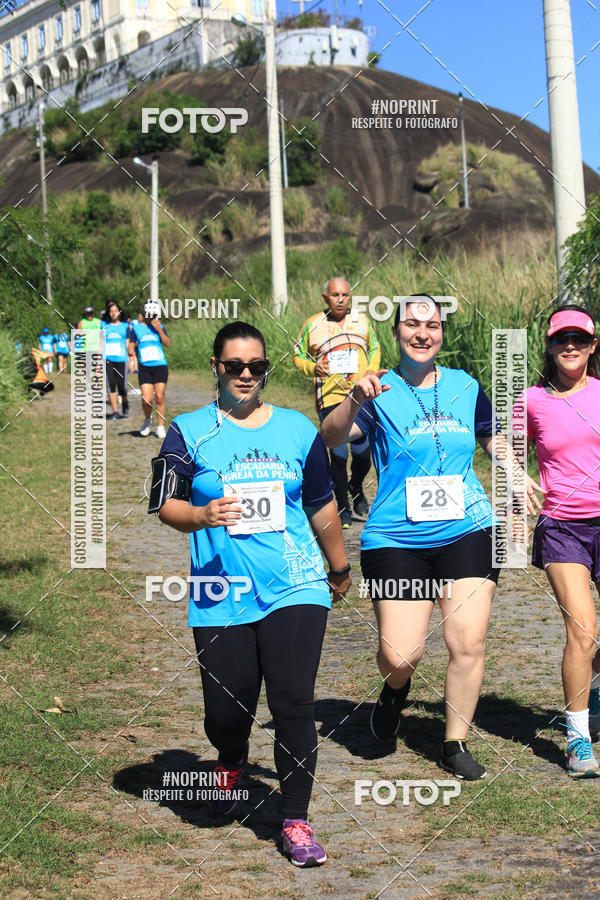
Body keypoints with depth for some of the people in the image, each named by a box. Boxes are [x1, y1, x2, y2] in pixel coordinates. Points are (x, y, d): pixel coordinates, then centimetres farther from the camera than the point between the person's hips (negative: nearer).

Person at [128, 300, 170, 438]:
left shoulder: (159, 326, 9)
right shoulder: (135, 326, 6)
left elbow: (168, 344, -1)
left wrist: (159, 330, -11)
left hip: (160, 366, 1)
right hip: (144, 368, -1)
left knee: (159, 397, -4)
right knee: (147, 399, -9)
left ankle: (161, 427, 6)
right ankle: (147, 420, 21)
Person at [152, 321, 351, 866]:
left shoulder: (297, 429, 10)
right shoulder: (190, 432, 3)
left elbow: (322, 505, 19)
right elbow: (166, 505, 0)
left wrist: (341, 568, 27)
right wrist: (203, 515, -20)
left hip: (295, 590, 1)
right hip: (221, 598, -1)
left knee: (294, 704, -9)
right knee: (225, 712, 2)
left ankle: (296, 822, 3)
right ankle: (232, 765, 40)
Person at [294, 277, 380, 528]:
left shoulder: (362, 320, 9)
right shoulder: (312, 325, 2)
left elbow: (374, 348, 22)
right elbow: (298, 356, 10)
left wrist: (370, 373, 5)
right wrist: (313, 368, -10)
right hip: (330, 398, -2)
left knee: (362, 453, 2)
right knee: (338, 454, -3)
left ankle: (356, 489, 34)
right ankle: (342, 507, 13)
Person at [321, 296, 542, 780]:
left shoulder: (465, 386, 11)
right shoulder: (380, 392, 0)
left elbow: (493, 436, 28)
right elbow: (330, 437, -16)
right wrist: (355, 399, -34)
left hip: (467, 531, 3)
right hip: (396, 537, -2)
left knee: (468, 642, -5)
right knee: (400, 655, -7)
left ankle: (456, 744, 12)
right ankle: (396, 687, 31)